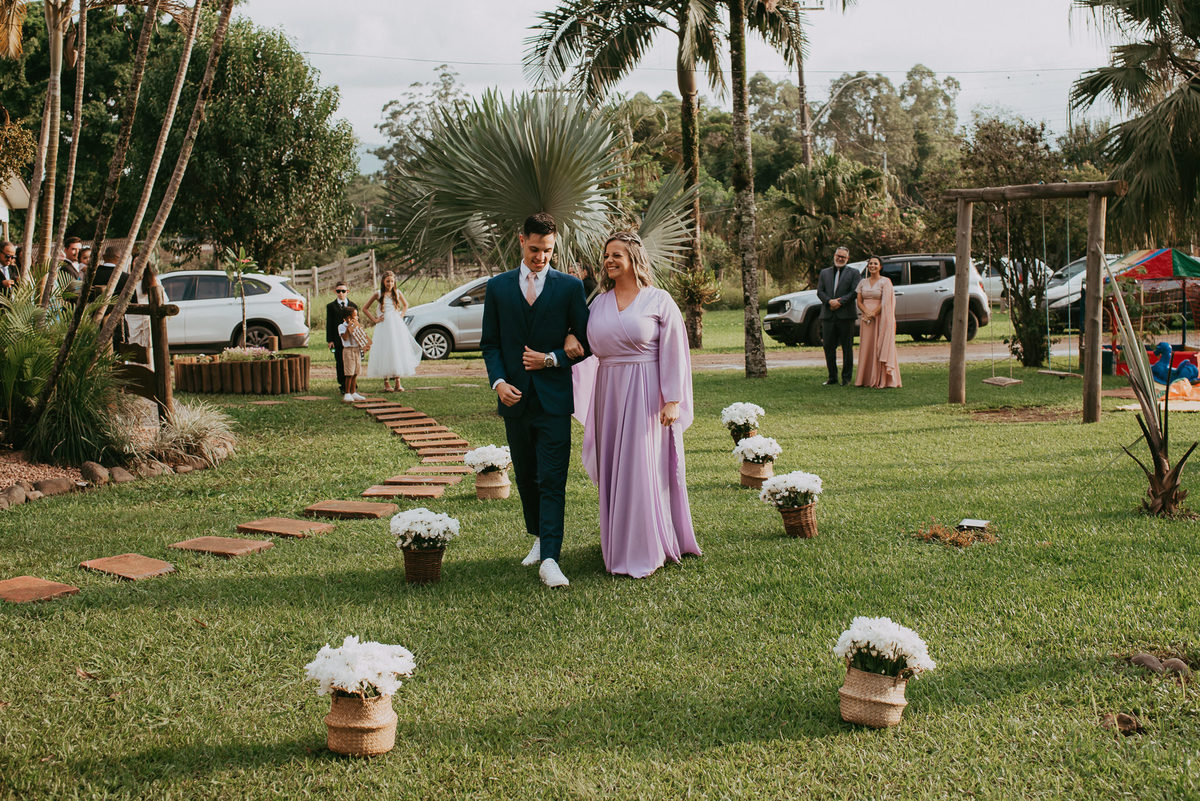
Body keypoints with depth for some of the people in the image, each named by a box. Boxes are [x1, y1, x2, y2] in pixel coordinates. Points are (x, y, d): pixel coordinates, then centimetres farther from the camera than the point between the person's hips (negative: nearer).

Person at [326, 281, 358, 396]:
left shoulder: (353, 306, 8)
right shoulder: (331, 306, 4)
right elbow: (329, 324, 2)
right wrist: (329, 340, -5)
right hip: (337, 340, -1)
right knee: (340, 364, 2)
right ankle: (342, 386, 8)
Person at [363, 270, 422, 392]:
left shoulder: (397, 293, 7)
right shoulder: (378, 294, -1)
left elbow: (405, 305, 25)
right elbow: (365, 309, 6)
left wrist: (401, 316, 10)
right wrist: (374, 320, 1)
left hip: (397, 325, 2)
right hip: (384, 326, -2)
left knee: (398, 352, -1)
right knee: (385, 353, -3)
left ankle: (398, 383, 3)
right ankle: (386, 383, 1)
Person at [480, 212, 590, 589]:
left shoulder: (570, 286, 2)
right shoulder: (498, 286, 7)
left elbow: (585, 342, 4)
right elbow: (490, 342, 9)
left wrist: (552, 359, -10)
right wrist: (499, 382, -6)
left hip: (553, 399, -3)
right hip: (515, 399, 3)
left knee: (552, 481, -9)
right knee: (525, 477, 14)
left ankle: (550, 559, -13)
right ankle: (539, 538, 32)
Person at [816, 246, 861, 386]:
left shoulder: (853, 273, 6)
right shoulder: (824, 273, 15)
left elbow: (855, 292, -5)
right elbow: (820, 291, 7)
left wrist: (840, 302, -15)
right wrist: (829, 301, -12)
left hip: (846, 316, -3)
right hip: (828, 315, 3)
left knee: (847, 348, 1)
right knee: (829, 347, 4)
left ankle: (846, 378, 8)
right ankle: (832, 377, 12)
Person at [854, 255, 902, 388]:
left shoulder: (885, 281, -3)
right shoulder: (863, 282, 12)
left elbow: (885, 302, -10)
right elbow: (859, 301, 7)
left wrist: (873, 314, -13)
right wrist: (867, 312, -10)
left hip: (880, 318, -5)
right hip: (866, 320, 5)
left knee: (880, 347, -6)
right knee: (866, 348, 4)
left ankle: (882, 380, -5)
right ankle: (867, 379, 9)